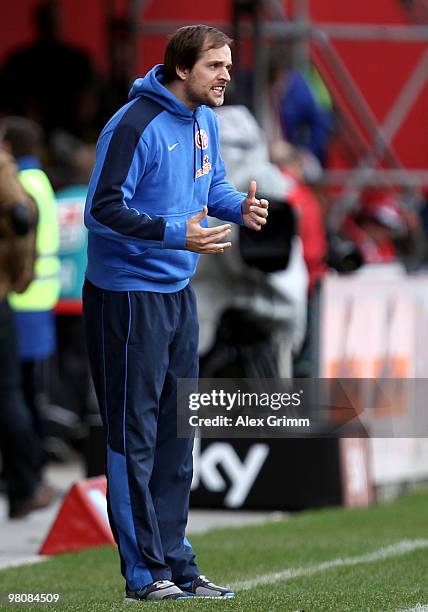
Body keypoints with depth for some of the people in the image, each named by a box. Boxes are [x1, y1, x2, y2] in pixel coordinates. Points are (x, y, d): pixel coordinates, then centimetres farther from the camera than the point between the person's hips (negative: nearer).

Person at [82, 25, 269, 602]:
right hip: (128, 293, -9)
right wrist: (176, 234, -29)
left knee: (176, 432, 13)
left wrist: (240, 206, -3)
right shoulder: (135, 126, -19)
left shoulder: (204, 120, 7)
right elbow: (105, 206, -21)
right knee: (134, 434, -3)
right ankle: (143, 571, 1)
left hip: (180, 291, 9)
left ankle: (176, 562, 22)